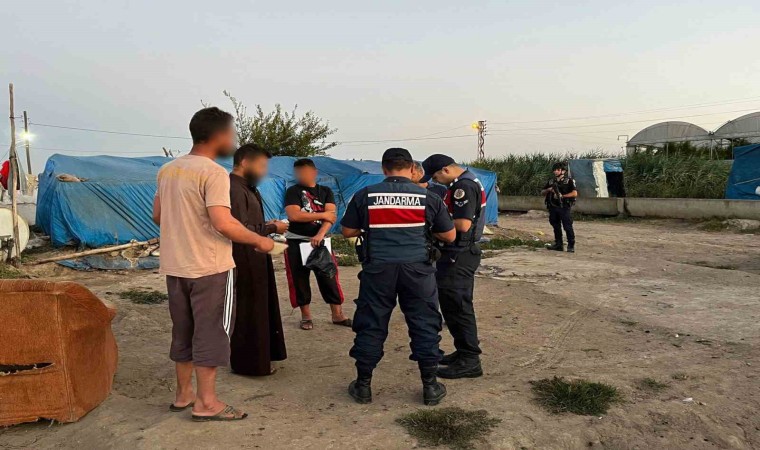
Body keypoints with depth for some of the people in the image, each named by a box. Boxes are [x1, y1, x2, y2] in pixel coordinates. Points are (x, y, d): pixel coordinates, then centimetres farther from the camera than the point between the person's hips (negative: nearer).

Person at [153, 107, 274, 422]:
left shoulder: (168, 170, 9)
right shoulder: (213, 173, -17)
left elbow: (158, 216, 16)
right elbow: (222, 224, -25)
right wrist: (259, 241, -13)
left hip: (175, 267, 8)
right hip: (209, 268, -8)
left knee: (183, 331, 17)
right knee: (210, 333, 3)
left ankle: (183, 394, 29)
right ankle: (206, 403, 10)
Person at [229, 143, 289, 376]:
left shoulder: (246, 187, 13)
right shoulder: (234, 189, -21)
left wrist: (267, 226, 3)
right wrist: (272, 228, -15)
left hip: (254, 259, 11)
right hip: (246, 261, -11)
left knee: (259, 309, 19)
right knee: (248, 312, 2)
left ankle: (259, 356, 33)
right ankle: (248, 363, 16)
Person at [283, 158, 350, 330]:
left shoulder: (326, 191, 6)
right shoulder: (293, 191, -2)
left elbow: (331, 215, -8)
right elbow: (293, 215, -17)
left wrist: (320, 234, -24)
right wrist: (322, 215, -13)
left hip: (320, 240, 2)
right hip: (296, 242, -1)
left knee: (329, 277, 2)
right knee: (300, 280, 3)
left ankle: (338, 315, 13)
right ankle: (306, 316, 17)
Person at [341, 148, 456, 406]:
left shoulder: (365, 196, 0)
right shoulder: (428, 197, 0)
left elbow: (348, 232, 8)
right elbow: (450, 236, 7)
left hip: (377, 268, 1)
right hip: (417, 268, 0)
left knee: (370, 325, 10)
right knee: (424, 325, 10)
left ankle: (363, 386, 20)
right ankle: (430, 387, 18)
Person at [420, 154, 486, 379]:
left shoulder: (464, 187, -19)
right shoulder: (466, 182, 14)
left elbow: (463, 225, -26)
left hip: (459, 255, -11)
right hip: (462, 252, 11)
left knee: (457, 306, -5)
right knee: (456, 304, 17)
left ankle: (469, 361, 3)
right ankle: (464, 352, 27)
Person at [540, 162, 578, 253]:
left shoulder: (569, 180, -1)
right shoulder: (551, 181, 15)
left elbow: (575, 193, -10)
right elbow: (542, 193, 15)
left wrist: (562, 196, -17)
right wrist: (549, 190, -5)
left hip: (564, 207, -5)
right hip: (553, 208, 6)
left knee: (568, 227, -6)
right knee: (556, 227, 10)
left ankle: (571, 246, -1)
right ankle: (558, 245, 18)